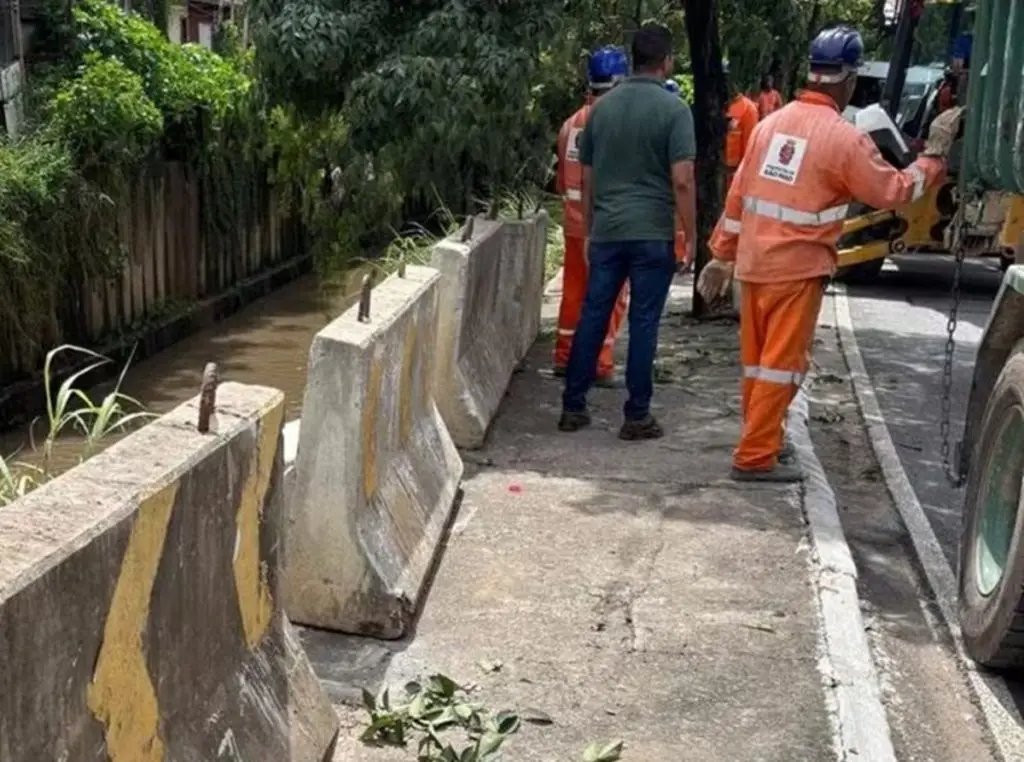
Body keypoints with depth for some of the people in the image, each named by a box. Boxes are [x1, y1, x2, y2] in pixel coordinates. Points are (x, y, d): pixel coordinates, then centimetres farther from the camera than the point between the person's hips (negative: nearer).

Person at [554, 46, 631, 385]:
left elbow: (562, 177, 12)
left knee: (574, 289, 15)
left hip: (574, 223, 6)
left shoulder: (571, 124, 5)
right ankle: (601, 364, 4)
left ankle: (564, 357, 23)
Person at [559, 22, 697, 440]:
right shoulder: (674, 109, -7)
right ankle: (637, 416, 7)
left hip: (606, 232, 4)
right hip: (652, 234, -4)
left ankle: (573, 406, 15)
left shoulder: (602, 107, 9)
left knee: (592, 317, 11)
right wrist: (690, 237, -6)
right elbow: (682, 181, -13)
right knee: (643, 323, 2)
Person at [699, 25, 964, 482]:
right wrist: (935, 152, 7)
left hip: (754, 262, 7)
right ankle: (755, 457, 3)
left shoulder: (773, 122, 7)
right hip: (797, 267, -7)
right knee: (782, 361, 1)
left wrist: (722, 255, 15)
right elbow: (894, 192, -4)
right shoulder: (844, 138, -12)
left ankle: (761, 441, 30)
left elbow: (739, 194, 9)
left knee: (757, 358, 16)